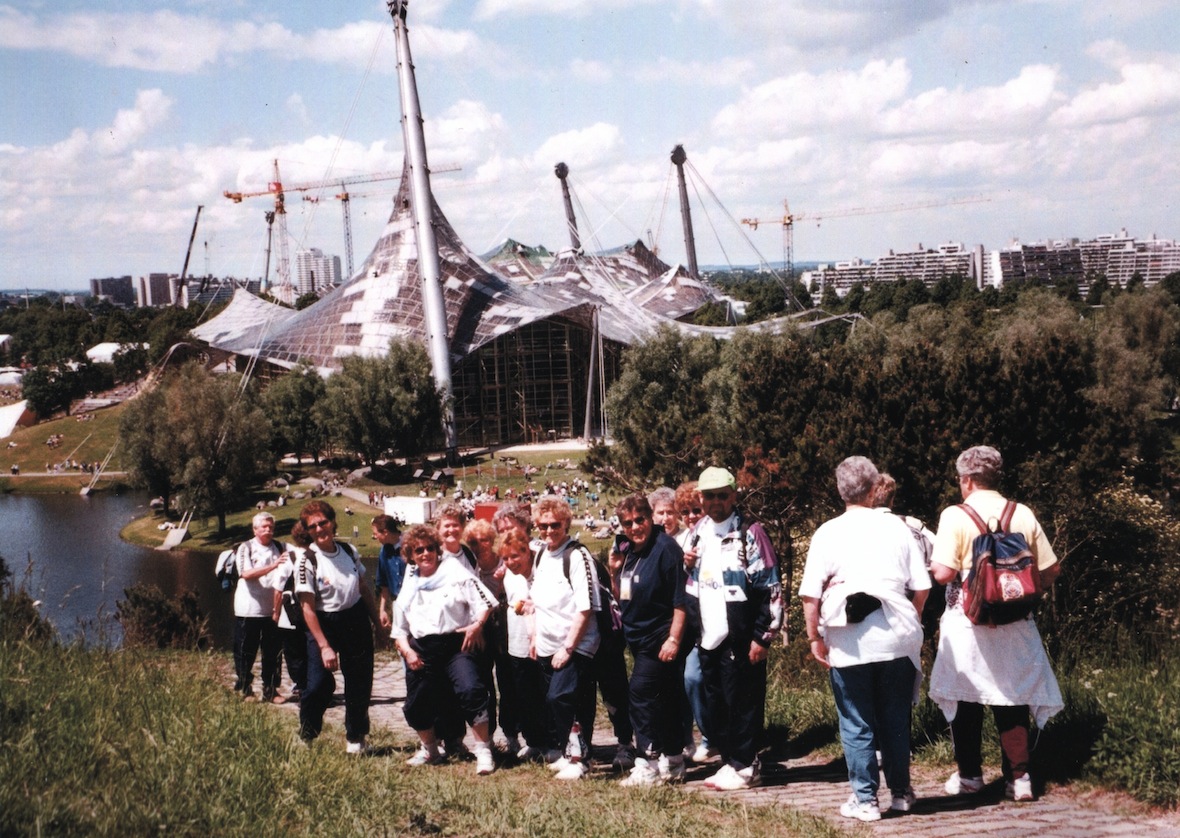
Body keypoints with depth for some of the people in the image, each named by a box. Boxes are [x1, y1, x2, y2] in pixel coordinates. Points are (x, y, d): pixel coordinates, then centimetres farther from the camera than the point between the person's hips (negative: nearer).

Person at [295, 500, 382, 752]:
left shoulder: (348, 551, 3)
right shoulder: (307, 561, -12)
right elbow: (308, 608, -14)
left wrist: (377, 620, 14)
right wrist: (324, 646, -19)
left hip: (356, 620, 4)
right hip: (324, 624, -4)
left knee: (360, 683, 8)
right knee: (318, 685, -11)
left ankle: (356, 738, 24)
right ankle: (305, 739, 9)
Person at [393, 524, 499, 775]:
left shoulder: (455, 572, 4)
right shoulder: (409, 587, 17)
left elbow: (485, 601, -2)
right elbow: (399, 629, 21)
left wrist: (477, 625, -16)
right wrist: (407, 651, 4)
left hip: (455, 644, -5)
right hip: (422, 652, 5)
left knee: (470, 690, -26)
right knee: (415, 707, 6)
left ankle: (483, 750, -15)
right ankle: (430, 750, 33)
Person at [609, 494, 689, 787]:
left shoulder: (665, 548, -14)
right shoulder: (628, 551, 10)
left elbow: (681, 599, -17)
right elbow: (623, 598, 18)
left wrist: (674, 639, -21)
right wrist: (614, 572, 1)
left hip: (660, 639, -8)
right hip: (639, 638, 8)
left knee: (641, 694, -12)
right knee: (664, 700, 13)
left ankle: (648, 765, -8)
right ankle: (673, 763, 21)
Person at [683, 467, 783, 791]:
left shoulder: (749, 533, -8)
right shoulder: (698, 533, 13)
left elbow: (770, 588, -11)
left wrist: (762, 636, -15)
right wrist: (685, 564, 4)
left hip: (739, 639, -7)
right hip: (708, 638, 7)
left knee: (742, 703, -2)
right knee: (715, 704, 11)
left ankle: (744, 767, 7)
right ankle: (728, 761, 22)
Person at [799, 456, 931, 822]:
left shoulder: (828, 533, -3)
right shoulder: (896, 527, 2)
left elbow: (810, 594, -7)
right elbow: (922, 586, 2)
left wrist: (815, 637, 3)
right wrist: (910, 620, 19)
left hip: (849, 645, -2)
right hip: (896, 640, 2)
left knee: (857, 724, 7)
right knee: (895, 720, 15)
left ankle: (865, 800, 10)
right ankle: (900, 792, 24)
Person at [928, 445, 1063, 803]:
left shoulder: (955, 516, -9)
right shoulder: (1023, 515, 1)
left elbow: (944, 572, -17)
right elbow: (1049, 572, 4)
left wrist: (931, 563, 5)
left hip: (968, 621, -2)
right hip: (1014, 624, 3)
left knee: (965, 699, 11)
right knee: (1012, 699, 10)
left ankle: (970, 774, 19)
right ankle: (1019, 776, 5)